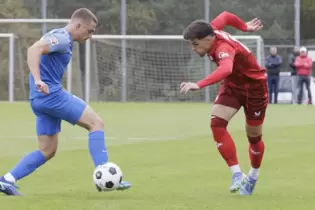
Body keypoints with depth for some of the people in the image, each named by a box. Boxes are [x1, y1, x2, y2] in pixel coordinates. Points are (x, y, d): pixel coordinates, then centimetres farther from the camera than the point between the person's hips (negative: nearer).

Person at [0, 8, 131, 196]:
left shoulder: (58, 37, 20)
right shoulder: (62, 39, -11)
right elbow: (34, 49, -27)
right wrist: (38, 81, -37)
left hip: (41, 99, 10)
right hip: (51, 94, -10)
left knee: (48, 151, 11)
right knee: (96, 123, -8)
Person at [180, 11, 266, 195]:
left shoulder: (223, 48, -37)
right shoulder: (210, 32, -13)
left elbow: (225, 70, -60)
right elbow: (225, 16, 8)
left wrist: (199, 85, -71)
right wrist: (244, 27, 24)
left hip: (254, 87, -7)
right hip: (232, 85, 7)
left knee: (254, 136, 7)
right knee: (217, 123, -17)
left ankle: (253, 176, 35)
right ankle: (237, 174, -17)